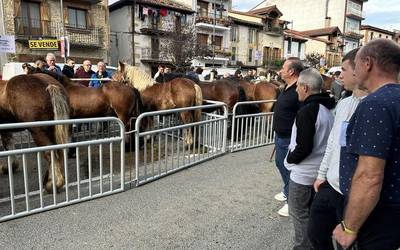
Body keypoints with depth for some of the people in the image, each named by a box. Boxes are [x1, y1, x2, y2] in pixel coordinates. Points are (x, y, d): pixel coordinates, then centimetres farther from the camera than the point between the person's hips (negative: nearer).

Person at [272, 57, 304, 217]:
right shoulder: (287, 87, 8)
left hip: (288, 139, -10)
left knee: (289, 168, 4)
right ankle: (287, 192, 43)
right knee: (280, 164, 23)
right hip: (280, 136, 10)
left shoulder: (299, 91, -24)